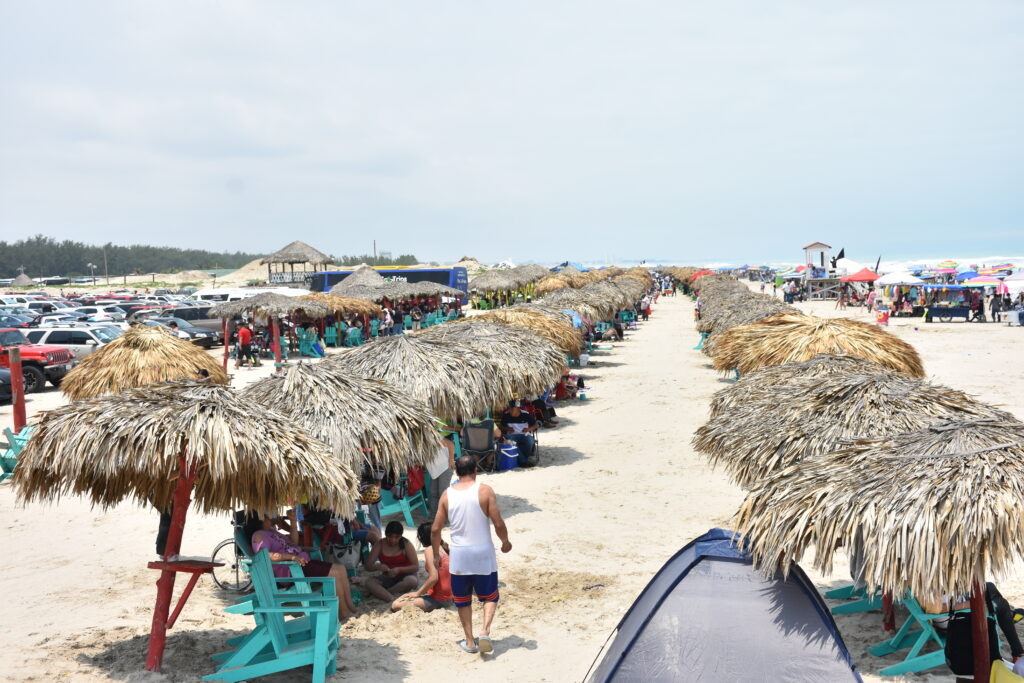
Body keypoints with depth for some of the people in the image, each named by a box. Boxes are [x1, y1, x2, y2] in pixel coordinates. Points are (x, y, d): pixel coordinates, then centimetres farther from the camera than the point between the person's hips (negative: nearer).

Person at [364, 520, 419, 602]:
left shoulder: (406, 545, -10)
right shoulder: (380, 545, -4)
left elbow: (416, 567, -13)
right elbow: (368, 565, -6)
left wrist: (399, 569, -28)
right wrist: (378, 566, -29)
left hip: (404, 576, -2)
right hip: (387, 578, 2)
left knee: (411, 581, -37)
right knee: (368, 580, -26)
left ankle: (380, 593, -23)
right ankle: (392, 599, -43)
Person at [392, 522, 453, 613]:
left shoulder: (429, 550, -14)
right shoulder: (445, 547, 10)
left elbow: (433, 578, -22)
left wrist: (418, 593, -10)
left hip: (437, 599, -9)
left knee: (395, 606, -14)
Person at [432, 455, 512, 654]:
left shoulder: (447, 495, -1)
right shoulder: (485, 491, -9)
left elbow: (435, 529, 1)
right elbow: (498, 524, -10)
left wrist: (436, 555, 14)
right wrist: (505, 542, 9)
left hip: (459, 556, 2)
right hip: (483, 552, -2)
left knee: (463, 600, 17)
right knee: (490, 596, 14)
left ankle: (470, 641, 19)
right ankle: (485, 631, -6)